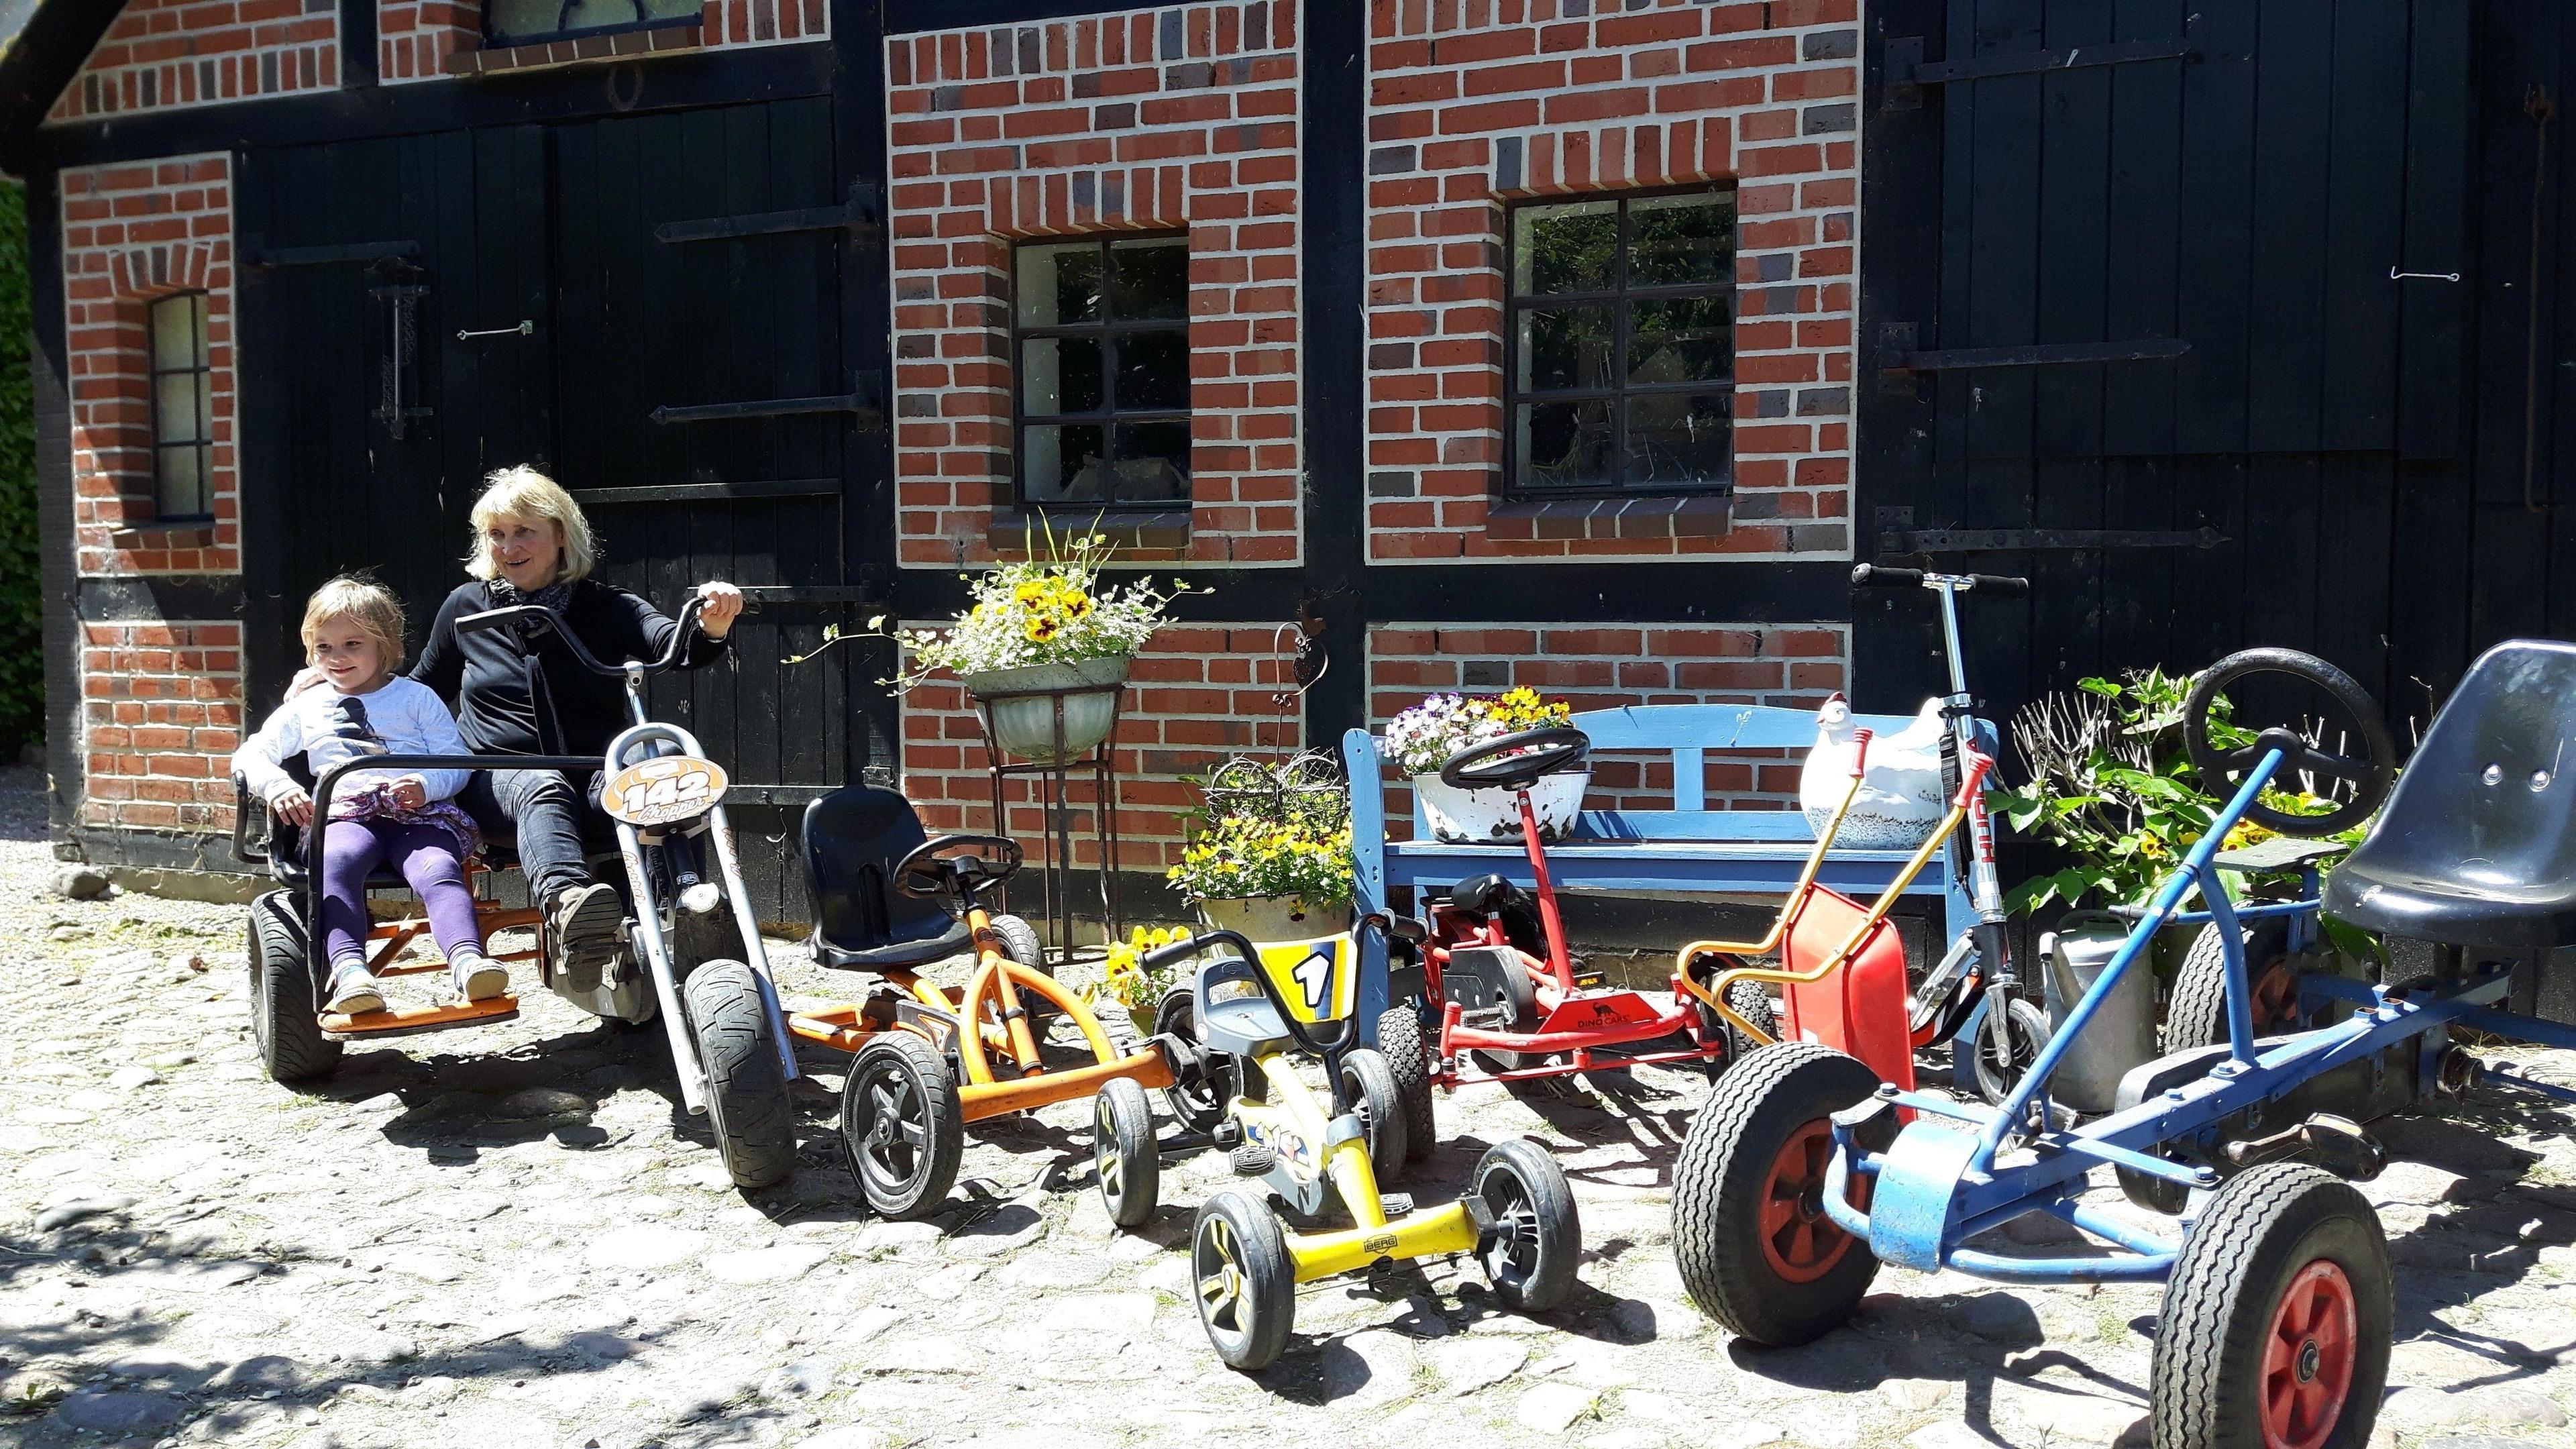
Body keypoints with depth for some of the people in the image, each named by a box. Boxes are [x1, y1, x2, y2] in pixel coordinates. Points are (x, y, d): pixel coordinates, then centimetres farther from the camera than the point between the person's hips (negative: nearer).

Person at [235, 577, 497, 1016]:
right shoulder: (305, 709, 27)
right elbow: (249, 755, 22)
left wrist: (427, 786, -11)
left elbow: (457, 760, 13)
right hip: (345, 815, 1)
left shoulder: (415, 697, 21)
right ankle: (349, 970, -54)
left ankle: (467, 961, -56)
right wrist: (278, 786, -2)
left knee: (439, 869, -34)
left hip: (419, 814, -1)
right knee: (336, 864, -37)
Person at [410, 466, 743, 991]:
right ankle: (567, 905, -68)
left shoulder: (604, 608, 5)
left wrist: (710, 629, -39)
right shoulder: (467, 607, 12)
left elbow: (673, 645, -15)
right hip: (498, 782, 0)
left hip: (592, 777, 0)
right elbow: (422, 692, 27)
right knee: (544, 790, -38)